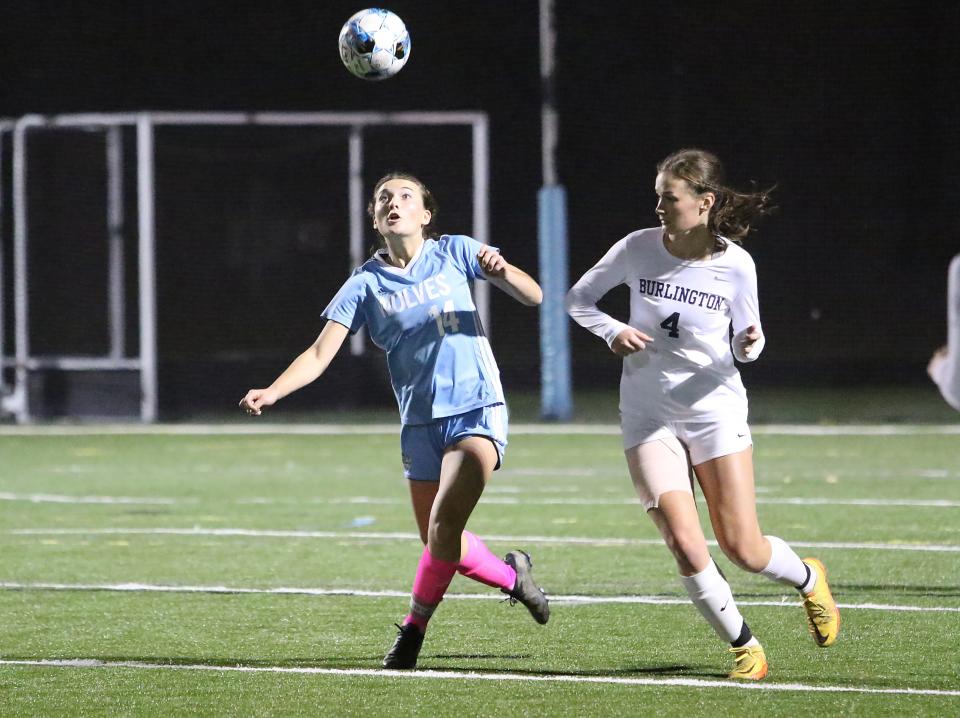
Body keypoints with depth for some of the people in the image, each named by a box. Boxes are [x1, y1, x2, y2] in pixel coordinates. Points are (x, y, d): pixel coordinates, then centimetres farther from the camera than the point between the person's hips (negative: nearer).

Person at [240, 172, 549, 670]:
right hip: (420, 420, 3)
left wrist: (501, 270, -19)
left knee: (444, 525, -19)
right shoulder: (365, 284, 1)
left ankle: (414, 628, -3)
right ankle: (512, 576, 35)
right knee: (441, 545, 7)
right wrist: (270, 393, -22)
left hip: (476, 409, -3)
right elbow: (320, 354, -6)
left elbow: (534, 296, 2)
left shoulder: (454, 253, 1)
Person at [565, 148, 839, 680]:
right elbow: (578, 298, 5)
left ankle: (808, 579, 33)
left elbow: (745, 343, 3)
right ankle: (743, 646, 7)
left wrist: (750, 344, -21)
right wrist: (611, 332, -13)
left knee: (742, 549, -2)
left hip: (715, 410, -1)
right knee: (685, 545, -13)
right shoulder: (638, 248, -7)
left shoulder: (735, 264, -9)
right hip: (648, 415, 1)